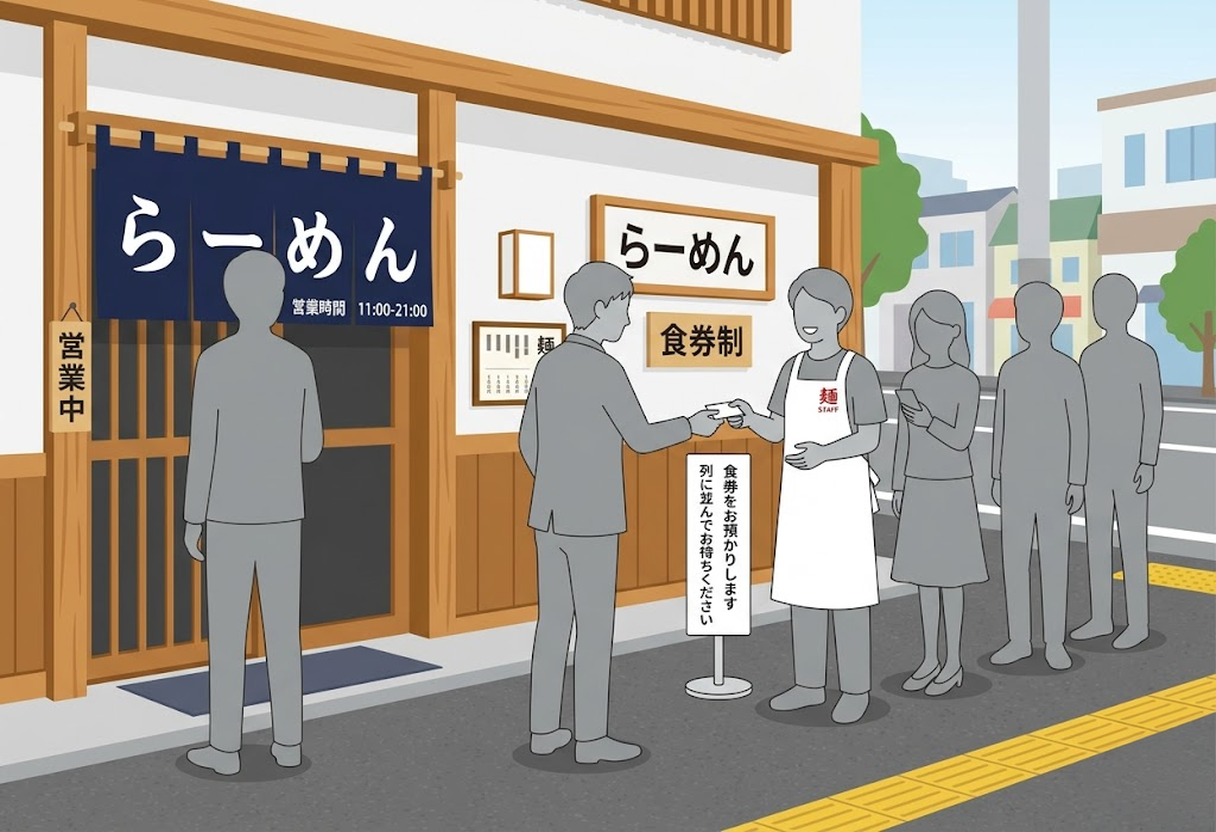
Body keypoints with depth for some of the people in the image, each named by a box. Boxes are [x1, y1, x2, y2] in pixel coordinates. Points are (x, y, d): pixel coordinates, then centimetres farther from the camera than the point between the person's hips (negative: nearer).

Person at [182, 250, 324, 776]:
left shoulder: (213, 362, -11)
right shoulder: (300, 363, 1)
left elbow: (203, 450, -11)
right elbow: (310, 448, 5)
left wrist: (192, 522, -2)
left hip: (231, 519, -3)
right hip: (281, 518, 3)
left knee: (227, 634, 5)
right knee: (283, 630, 10)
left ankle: (226, 748, 11)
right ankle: (288, 742, 14)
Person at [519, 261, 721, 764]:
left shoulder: (548, 365, 7)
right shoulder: (605, 370, -17)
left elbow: (529, 443, 13)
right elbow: (641, 440, -9)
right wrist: (691, 427, 8)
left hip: (549, 515, 8)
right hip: (590, 521, -8)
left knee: (554, 621, 13)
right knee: (595, 627, 2)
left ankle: (545, 730, 18)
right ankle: (590, 737, 9)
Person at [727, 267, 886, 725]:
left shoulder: (857, 369, -9)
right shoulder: (792, 369, 9)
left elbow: (869, 437, -12)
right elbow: (778, 431, 10)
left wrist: (825, 452, -29)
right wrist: (750, 418, -12)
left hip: (844, 495, -6)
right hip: (799, 497, 6)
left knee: (846, 592, -1)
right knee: (803, 589, 10)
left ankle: (855, 689, 10)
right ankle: (809, 684, 20)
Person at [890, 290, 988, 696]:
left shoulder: (966, 381, -10)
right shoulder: (912, 379, 6)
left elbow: (962, 440, -15)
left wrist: (929, 420, -33)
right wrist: (897, 486, 10)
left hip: (953, 489, -5)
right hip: (919, 488, 5)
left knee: (949, 576, 1)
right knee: (925, 574, 10)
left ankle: (953, 662, 12)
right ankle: (930, 660, 19)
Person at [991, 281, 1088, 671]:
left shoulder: (1067, 369, -7)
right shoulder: (1010, 369, 5)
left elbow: (1079, 428, -6)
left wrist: (1077, 481, -9)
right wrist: (996, 476, 9)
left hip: (1054, 478, -4)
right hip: (1016, 478, 4)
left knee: (1054, 559, 2)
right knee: (1014, 557, 6)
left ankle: (1055, 642, 13)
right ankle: (1018, 640, 17)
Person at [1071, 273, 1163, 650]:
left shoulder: (1144, 354, -11)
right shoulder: (1090, 355, 8)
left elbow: (1154, 410, -11)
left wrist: (1148, 463, -16)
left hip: (1129, 462, -6)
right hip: (1096, 462, 6)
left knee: (1132, 543, -1)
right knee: (1097, 540, 9)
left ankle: (1138, 622, 10)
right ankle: (1100, 618, 19)